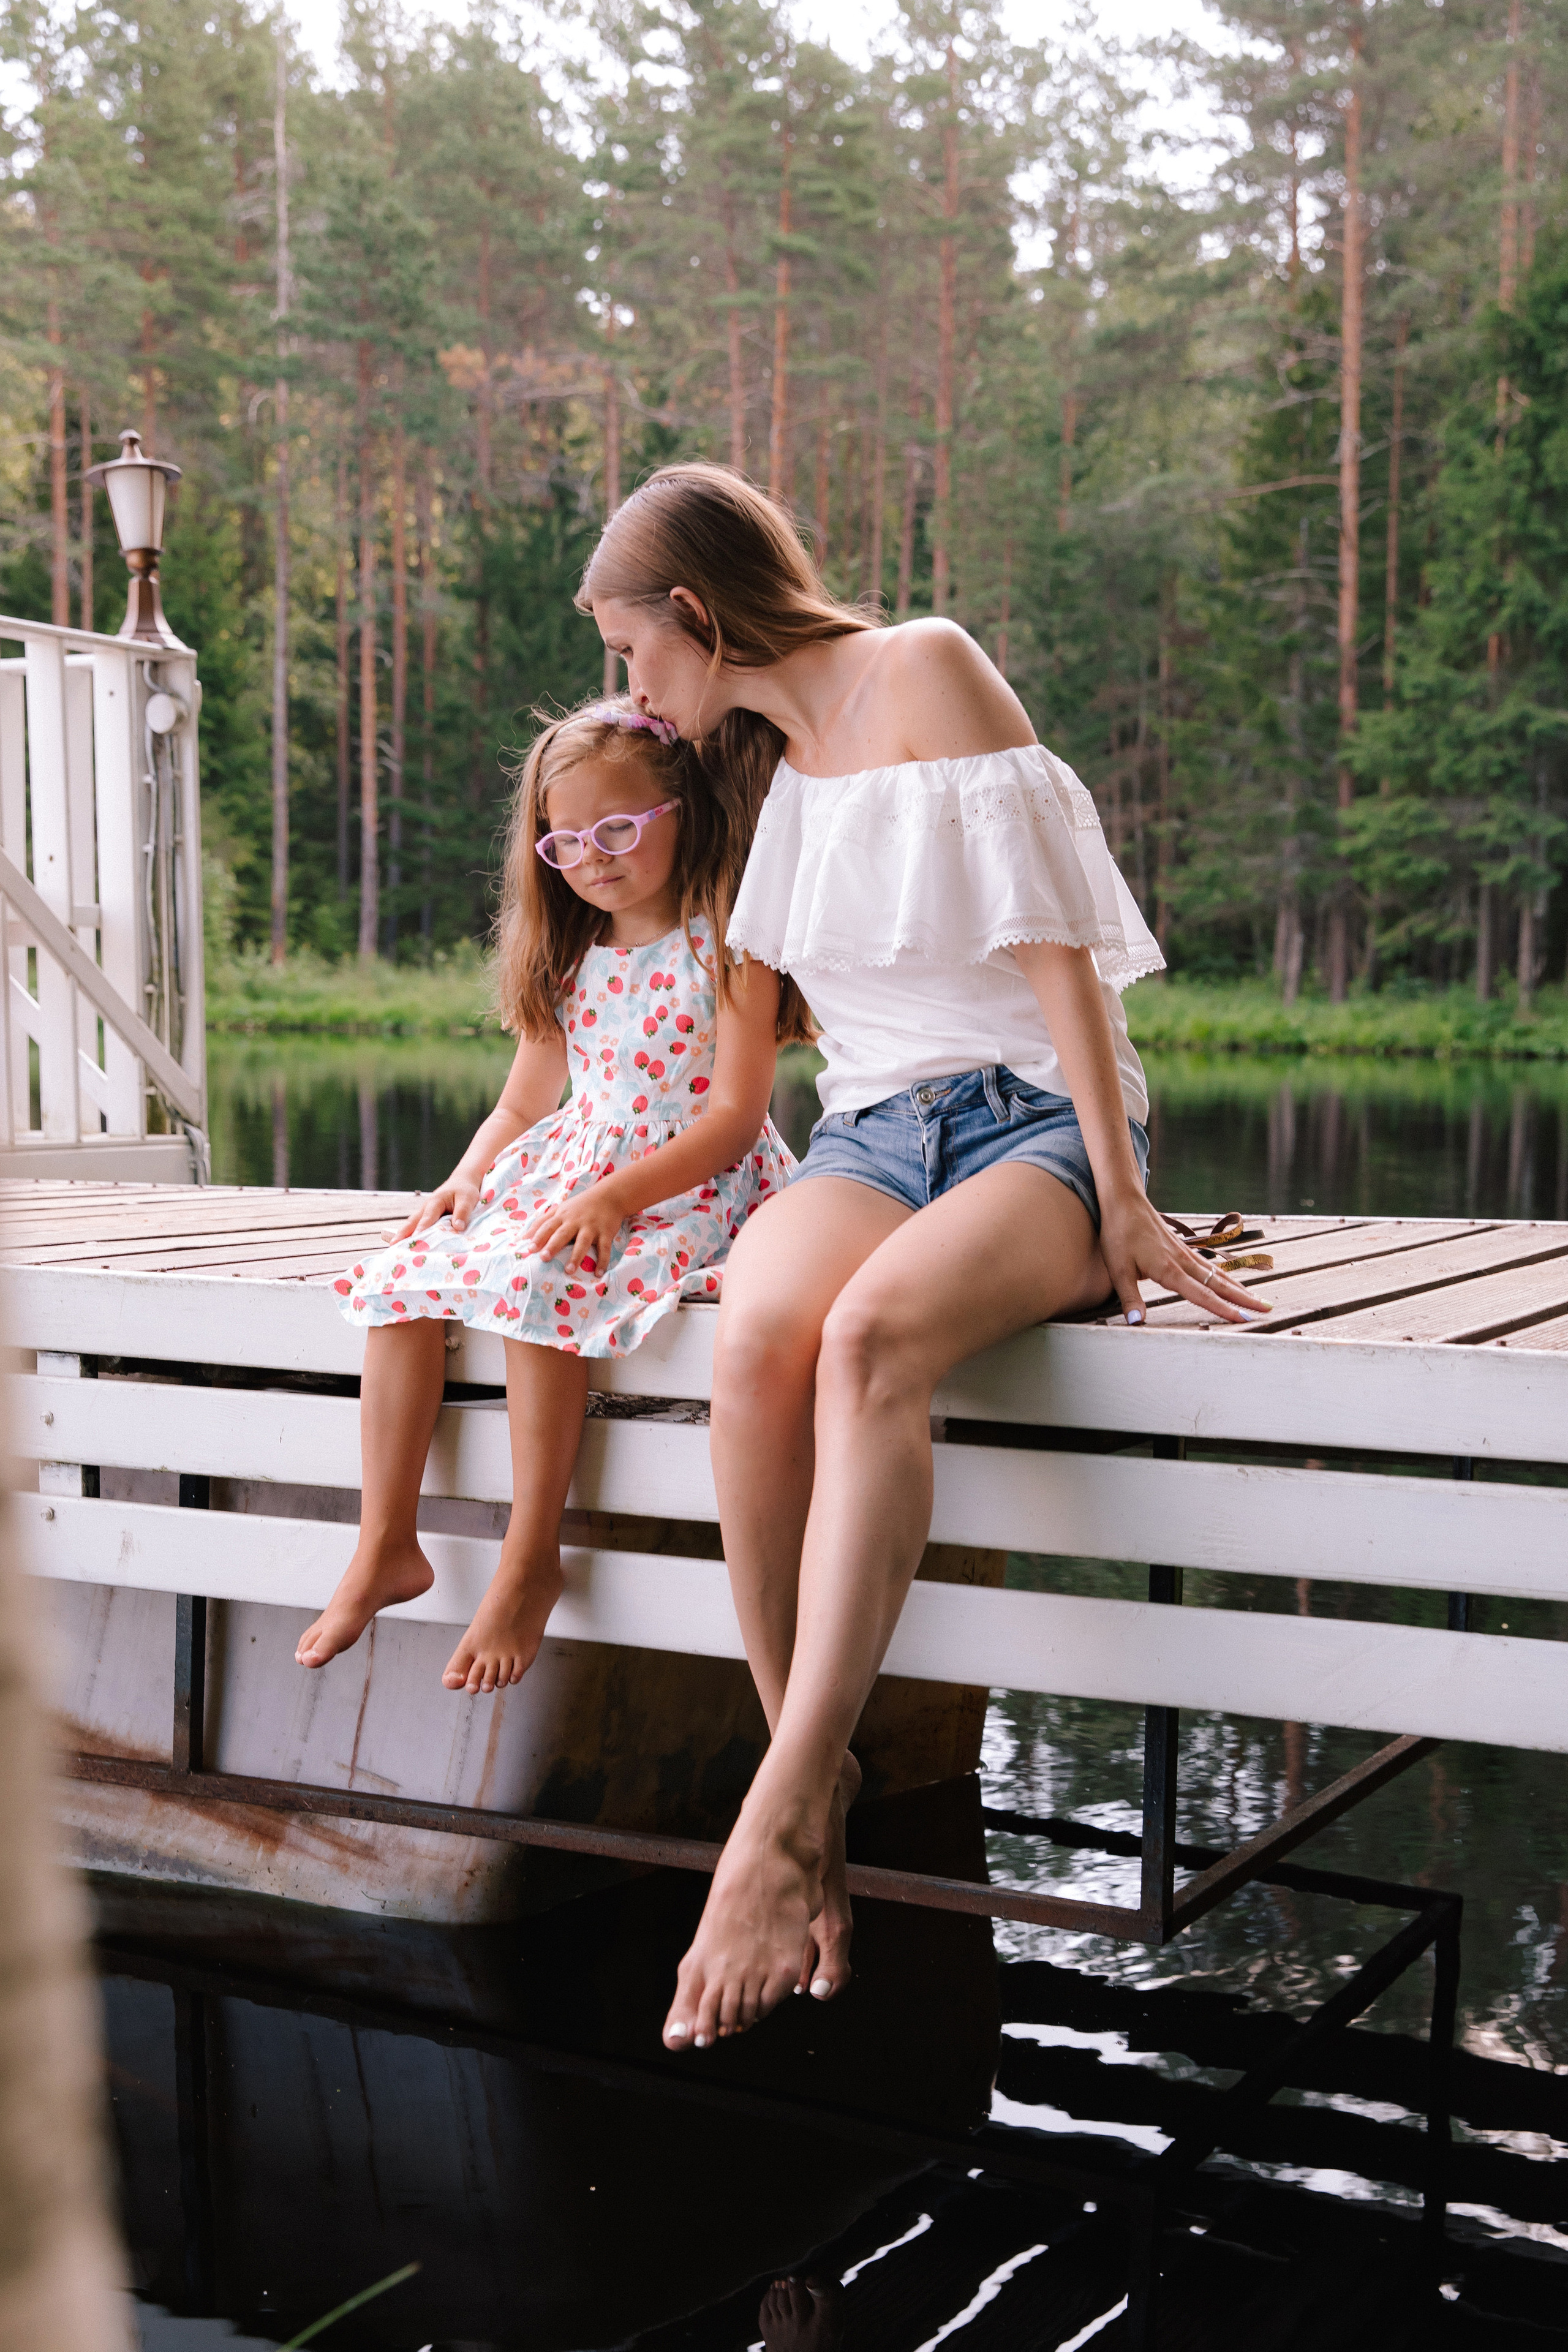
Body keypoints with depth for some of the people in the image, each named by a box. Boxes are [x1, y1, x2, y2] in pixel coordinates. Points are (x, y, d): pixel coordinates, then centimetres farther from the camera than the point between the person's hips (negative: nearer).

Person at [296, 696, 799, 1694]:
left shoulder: (725, 945, -7)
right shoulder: (571, 962, 15)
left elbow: (733, 1116, -15)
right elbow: (523, 1105, 19)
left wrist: (612, 1197, -26)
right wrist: (469, 1175, -2)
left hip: (689, 1190, -7)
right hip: (565, 1178, 7)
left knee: (537, 1286, -34)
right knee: (401, 1277, -13)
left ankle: (531, 1559, -22)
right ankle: (386, 1546, -6)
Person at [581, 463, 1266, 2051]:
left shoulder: (926, 668, -3)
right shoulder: (770, 760, 20)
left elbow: (1050, 936, -10)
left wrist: (1121, 1200, -16)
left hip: (1037, 1122, -5)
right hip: (872, 1131, 5)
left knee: (871, 1336, -37)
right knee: (756, 1337, -31)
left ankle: (771, 1827, -39)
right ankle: (822, 1800, -26)